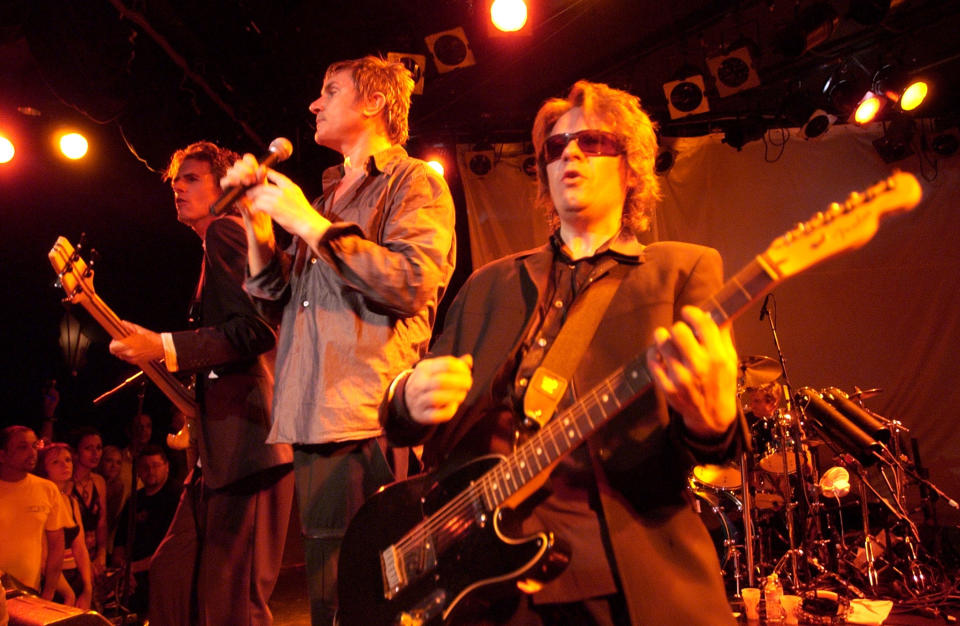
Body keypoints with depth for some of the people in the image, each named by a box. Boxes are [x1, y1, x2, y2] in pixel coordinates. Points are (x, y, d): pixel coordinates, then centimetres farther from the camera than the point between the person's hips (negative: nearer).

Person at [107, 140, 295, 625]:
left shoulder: (225, 231, -4)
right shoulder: (214, 246, 27)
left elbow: (258, 327, -19)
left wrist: (166, 348, -21)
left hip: (247, 442, -11)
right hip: (222, 444, 11)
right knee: (172, 574, 15)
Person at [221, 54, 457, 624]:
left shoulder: (414, 182, 1)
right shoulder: (327, 197, 24)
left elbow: (412, 284, -17)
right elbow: (275, 293, 22)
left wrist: (307, 222, -11)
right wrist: (257, 217, 8)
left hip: (371, 427, -7)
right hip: (316, 426, 8)